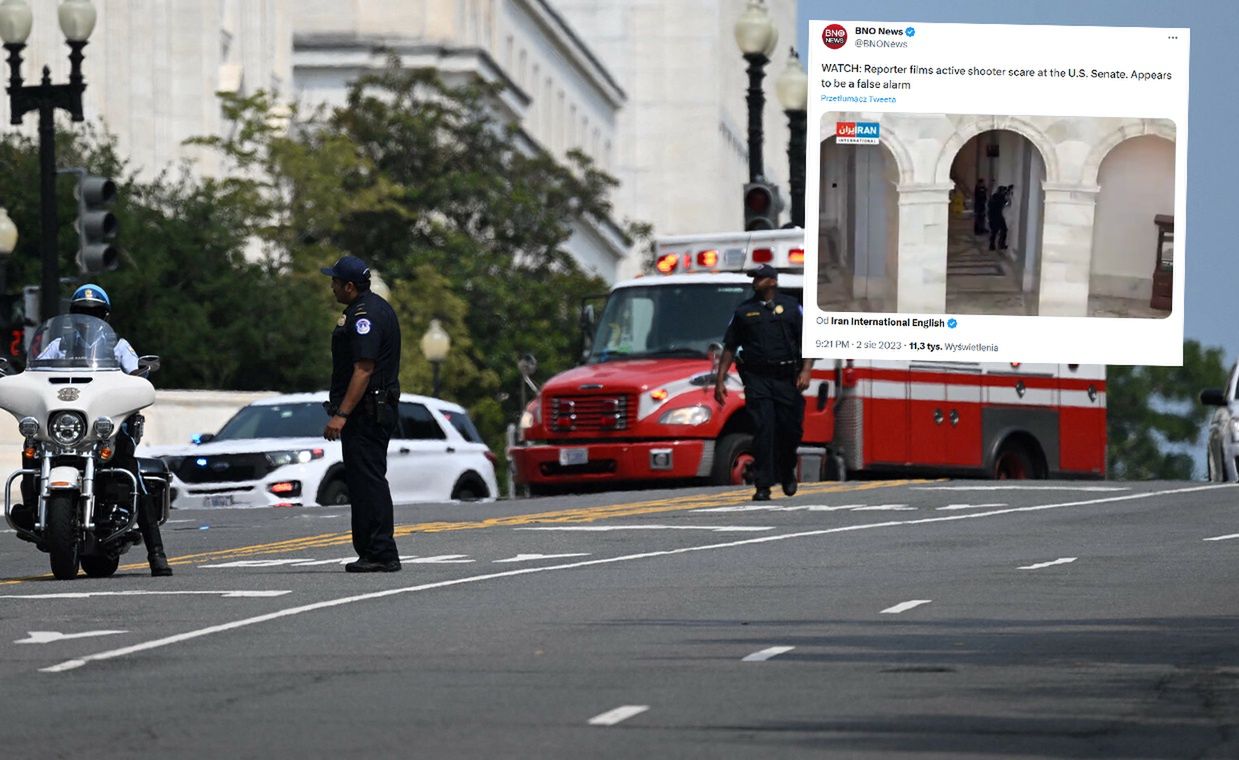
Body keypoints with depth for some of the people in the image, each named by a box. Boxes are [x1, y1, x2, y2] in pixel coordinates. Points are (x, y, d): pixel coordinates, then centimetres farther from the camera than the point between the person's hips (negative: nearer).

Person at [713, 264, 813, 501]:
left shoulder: (791, 307, 10)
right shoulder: (744, 311, 11)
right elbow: (729, 347, 12)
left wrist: (805, 371, -8)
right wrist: (720, 380, 4)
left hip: (786, 378, 0)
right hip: (757, 379, 0)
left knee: (791, 429, 3)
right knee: (763, 430, -11)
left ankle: (787, 473, 30)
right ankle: (763, 486, -12)